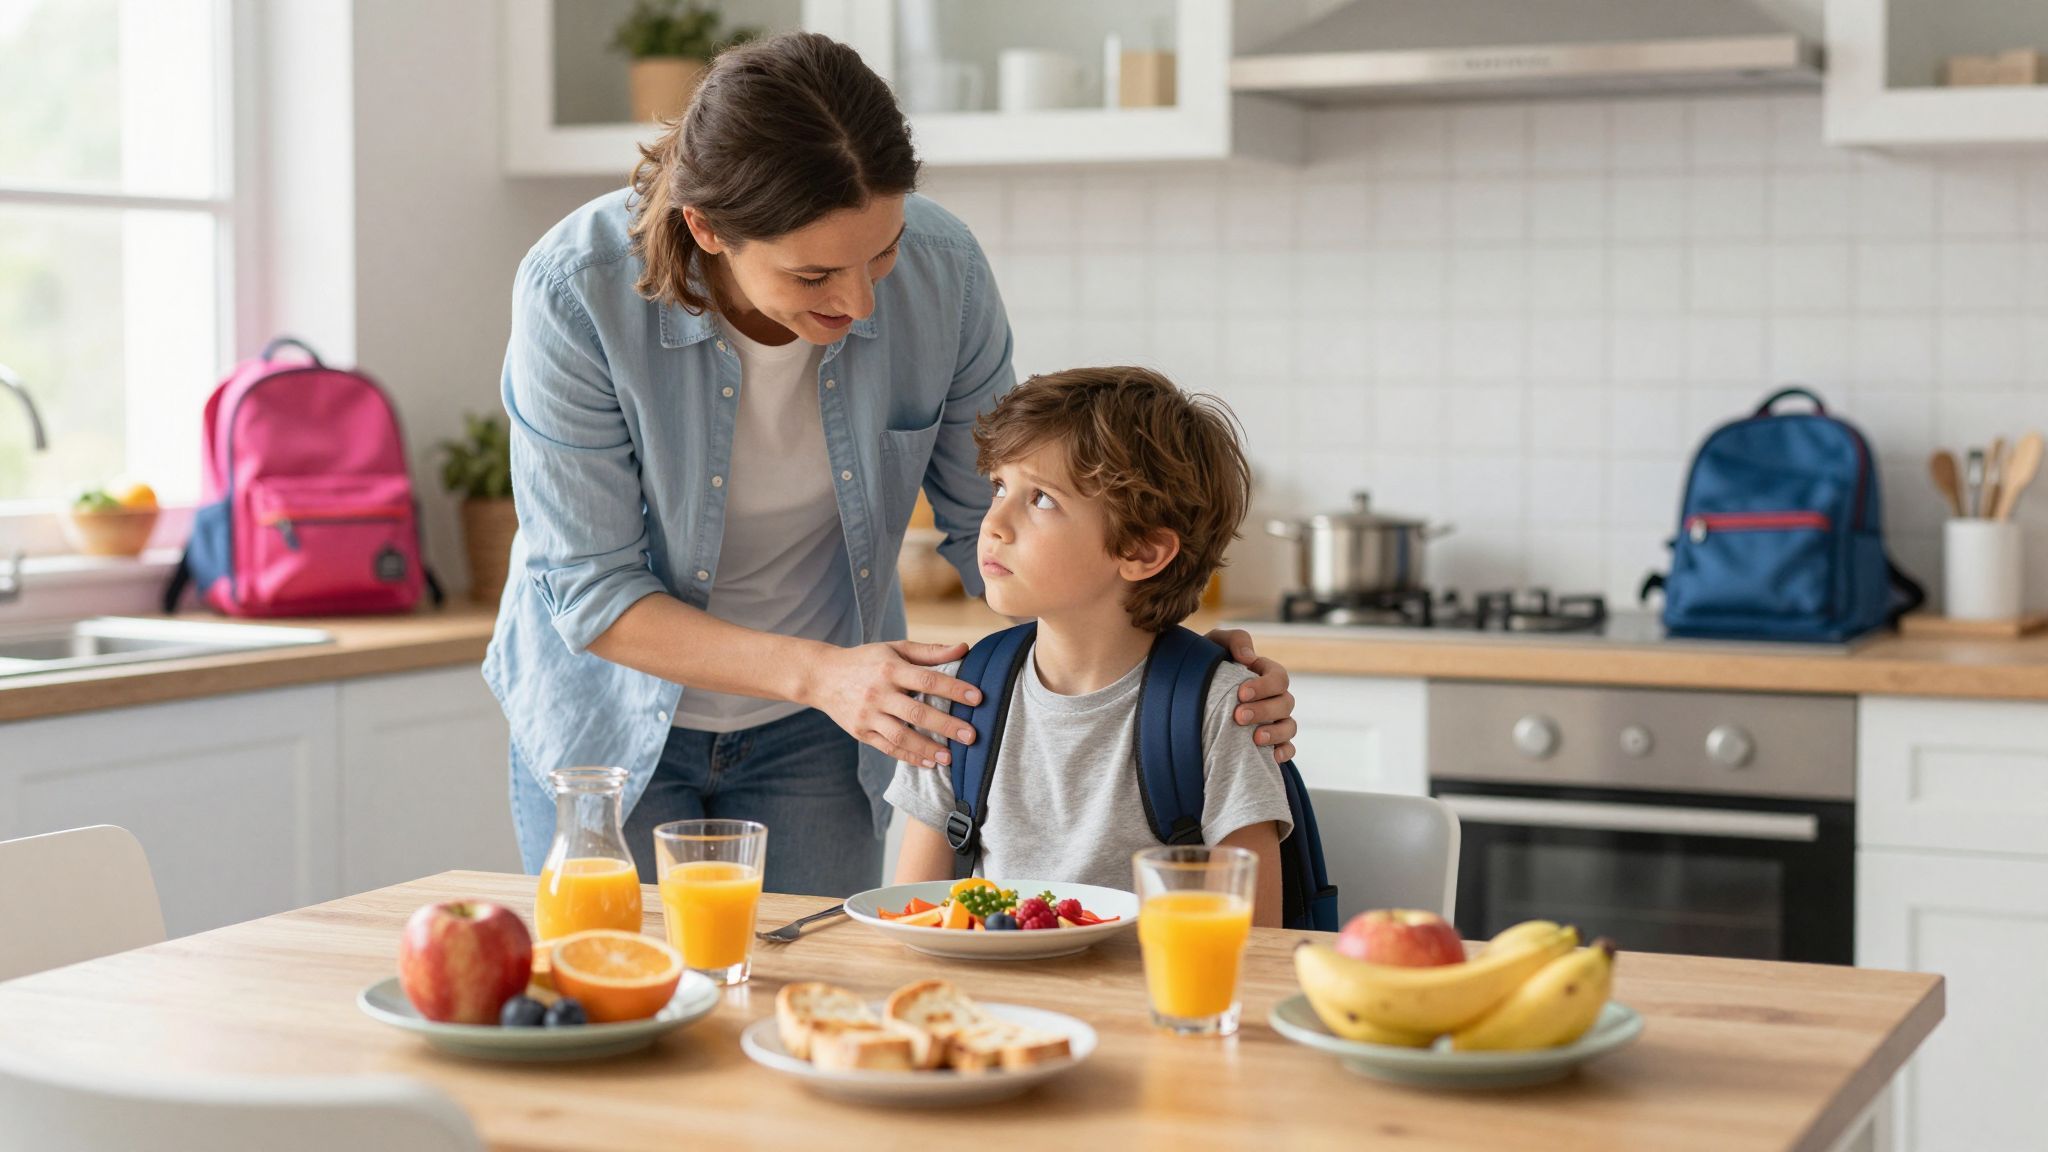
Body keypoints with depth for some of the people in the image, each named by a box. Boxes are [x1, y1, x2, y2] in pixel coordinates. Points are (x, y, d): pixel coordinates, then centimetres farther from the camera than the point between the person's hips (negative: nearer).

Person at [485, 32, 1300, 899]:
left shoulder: (941, 273, -21)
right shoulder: (576, 292, -29)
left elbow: (992, 524, -8)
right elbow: (589, 594, -24)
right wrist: (818, 672, -36)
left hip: (811, 732, 2)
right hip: (611, 717, -2)